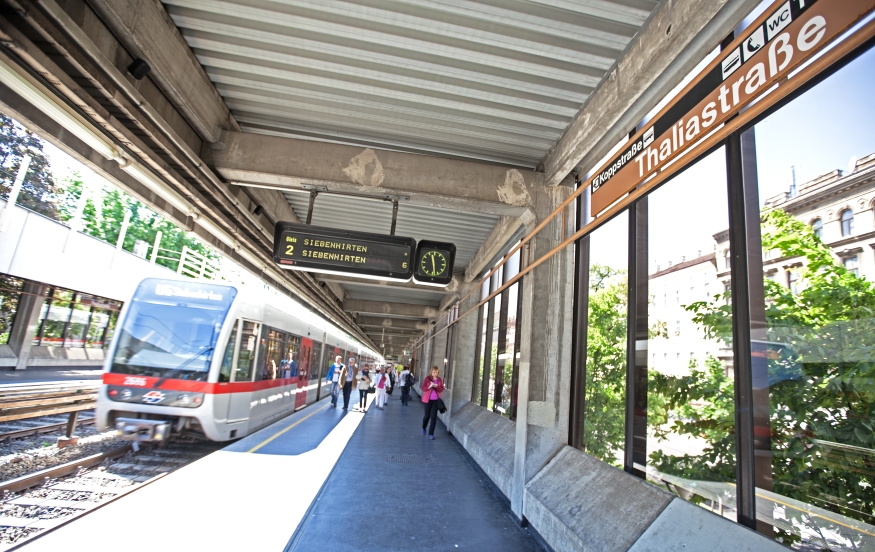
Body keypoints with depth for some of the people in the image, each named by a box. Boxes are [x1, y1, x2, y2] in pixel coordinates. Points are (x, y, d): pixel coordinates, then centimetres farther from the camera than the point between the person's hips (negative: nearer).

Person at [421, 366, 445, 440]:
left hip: (436, 400, 2)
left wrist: (436, 386, -19)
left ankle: (431, 434, 7)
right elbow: (423, 388, -9)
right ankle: (423, 428, 38)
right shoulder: (427, 378, -6)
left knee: (434, 417, -1)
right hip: (428, 399, -2)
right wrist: (429, 386, -25)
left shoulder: (439, 380, 3)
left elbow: (442, 389, 0)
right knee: (427, 415, 8)